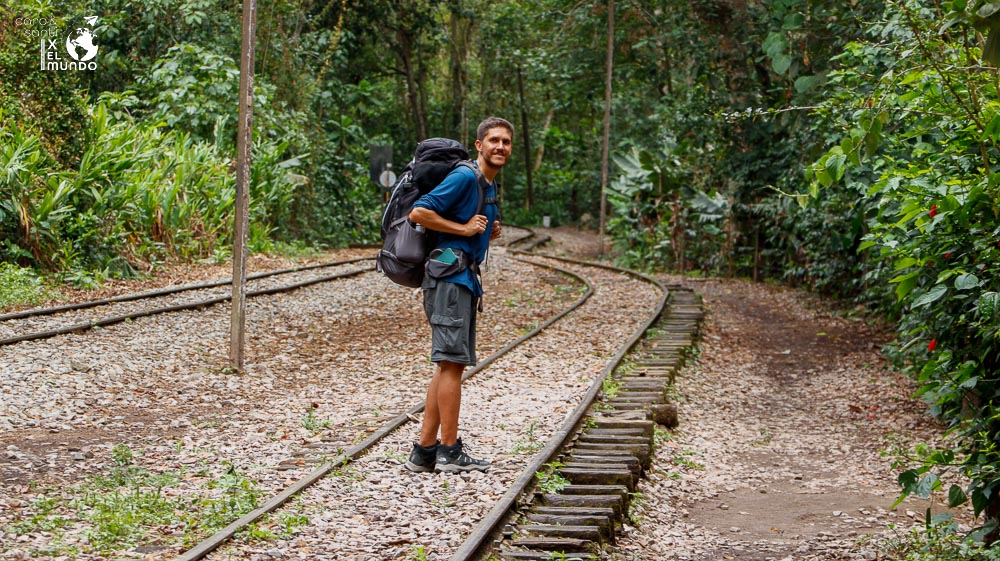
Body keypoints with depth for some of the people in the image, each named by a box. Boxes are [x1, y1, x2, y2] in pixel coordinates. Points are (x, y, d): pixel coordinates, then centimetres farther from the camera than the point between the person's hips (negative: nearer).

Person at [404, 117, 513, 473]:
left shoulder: (492, 186, 21)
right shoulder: (464, 177, -9)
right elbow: (418, 213, -16)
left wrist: (488, 233, 11)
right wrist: (464, 229, -13)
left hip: (466, 279, 10)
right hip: (449, 274, -10)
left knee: (449, 366, 9)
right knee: (452, 362, -10)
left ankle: (424, 452, 11)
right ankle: (449, 452, -8)